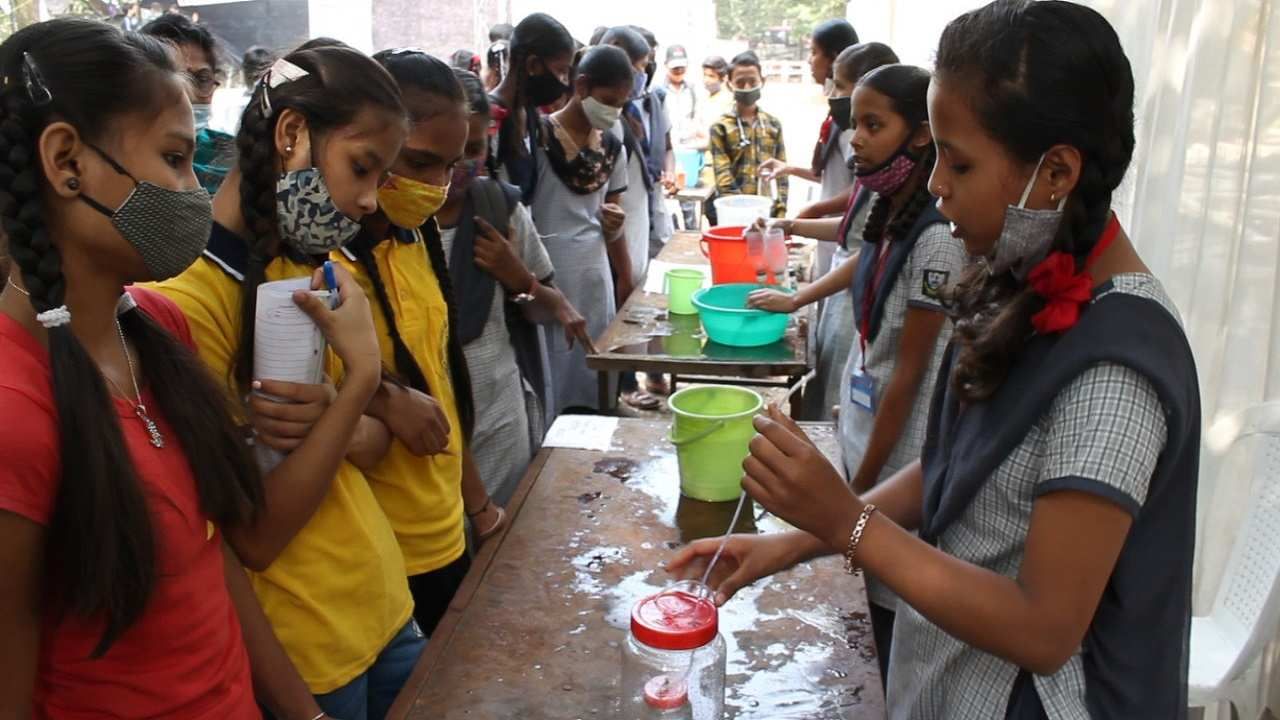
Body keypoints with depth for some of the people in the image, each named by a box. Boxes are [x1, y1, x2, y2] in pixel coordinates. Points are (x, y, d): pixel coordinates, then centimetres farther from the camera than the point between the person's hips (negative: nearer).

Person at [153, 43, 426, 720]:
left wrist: (333, 418, -16)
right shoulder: (183, 297, -21)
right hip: (302, 659, -7)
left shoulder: (311, 266, 3)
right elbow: (254, 540, -21)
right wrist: (360, 376, -24)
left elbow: (374, 443, 5)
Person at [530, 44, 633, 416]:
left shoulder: (613, 148, 9)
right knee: (550, 387, -1)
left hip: (596, 276, 6)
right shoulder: (538, 138, -10)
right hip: (546, 277, -6)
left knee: (593, 384, 11)